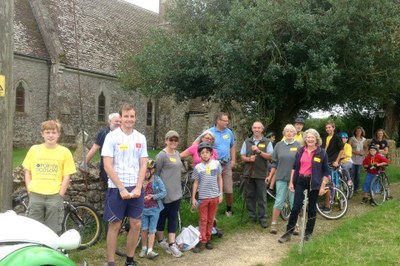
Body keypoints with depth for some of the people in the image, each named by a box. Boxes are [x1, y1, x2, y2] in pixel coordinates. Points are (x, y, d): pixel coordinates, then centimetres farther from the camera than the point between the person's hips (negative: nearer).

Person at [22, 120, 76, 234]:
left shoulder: (64, 152, 0)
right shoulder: (34, 149, 5)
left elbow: (66, 176, 0)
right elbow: (27, 172, 10)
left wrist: (60, 195, -6)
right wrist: (30, 190, 1)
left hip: (54, 196, -2)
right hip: (35, 196, 2)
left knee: (53, 232, 4)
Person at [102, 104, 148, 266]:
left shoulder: (141, 138, 6)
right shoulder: (112, 137, -6)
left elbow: (143, 165, 6)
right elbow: (108, 166, -10)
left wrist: (138, 187, -5)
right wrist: (122, 188, -14)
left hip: (136, 188, 4)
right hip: (117, 188, -4)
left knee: (136, 224, 6)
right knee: (115, 225, 3)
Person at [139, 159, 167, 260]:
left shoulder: (157, 180, -8)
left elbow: (164, 193, -10)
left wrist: (153, 196, -20)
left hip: (154, 208, -2)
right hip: (143, 208, 2)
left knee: (152, 230, 1)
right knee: (144, 229, 5)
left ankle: (150, 251, 2)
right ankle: (144, 249, 20)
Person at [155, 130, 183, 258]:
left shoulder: (177, 154, 11)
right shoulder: (162, 155, -12)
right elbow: (156, 173, -9)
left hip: (176, 192, 7)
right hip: (165, 192, -7)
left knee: (173, 218, 7)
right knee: (162, 217, 7)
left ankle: (172, 244, 9)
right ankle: (161, 241, 23)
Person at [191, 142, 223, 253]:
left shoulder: (216, 164, -1)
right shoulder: (198, 167, -1)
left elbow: (219, 179, 6)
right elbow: (196, 183, 4)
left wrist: (220, 193, 3)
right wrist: (193, 198, 1)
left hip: (214, 196, 1)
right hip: (203, 197, -1)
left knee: (211, 219, 10)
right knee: (203, 220, 3)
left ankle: (208, 239, 21)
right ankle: (202, 241, 7)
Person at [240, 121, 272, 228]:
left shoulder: (267, 142, 3)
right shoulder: (247, 142, 10)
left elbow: (270, 156, -4)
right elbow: (242, 157, 8)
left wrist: (259, 151, -17)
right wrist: (249, 159, -13)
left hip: (261, 174, -2)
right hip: (248, 173, 3)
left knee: (262, 197, -1)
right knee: (250, 196, 7)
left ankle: (262, 218, 5)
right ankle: (252, 216, 18)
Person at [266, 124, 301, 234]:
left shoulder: (298, 146, 1)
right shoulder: (279, 145, 6)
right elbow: (275, 163, 11)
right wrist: (270, 176, 9)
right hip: (281, 178, 1)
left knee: (294, 202, 5)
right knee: (279, 201, 1)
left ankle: (295, 225, 15)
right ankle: (274, 224, 9)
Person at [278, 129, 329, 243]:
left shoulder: (322, 152, -3)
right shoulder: (300, 151, 4)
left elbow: (326, 171, -2)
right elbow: (294, 167, 8)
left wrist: (323, 186, -7)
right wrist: (291, 182, 3)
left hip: (313, 182, -2)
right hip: (300, 181, 2)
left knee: (312, 209, 8)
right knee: (295, 208, -1)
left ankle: (308, 233, 20)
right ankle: (288, 233, 7)